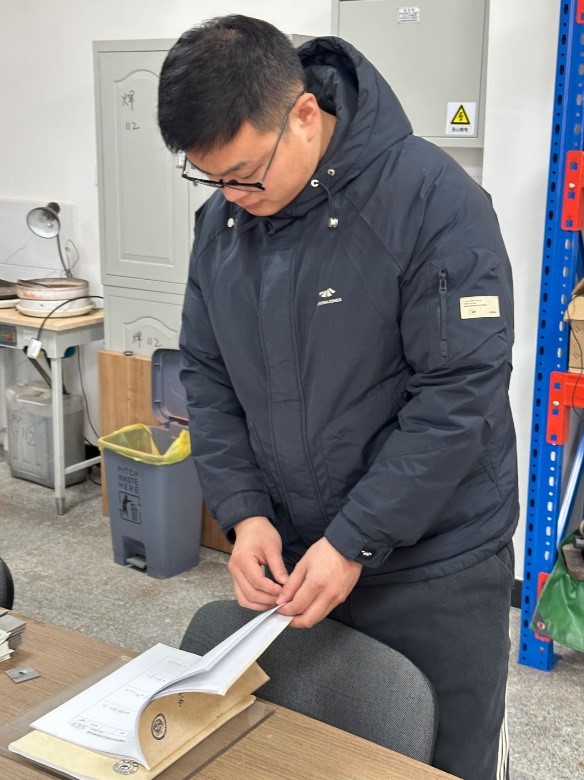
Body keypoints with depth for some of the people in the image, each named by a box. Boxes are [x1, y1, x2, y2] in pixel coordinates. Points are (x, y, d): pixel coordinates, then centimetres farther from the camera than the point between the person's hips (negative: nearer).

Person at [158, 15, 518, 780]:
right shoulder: (220, 220, 0)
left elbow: (461, 393, -20)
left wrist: (357, 542, -19)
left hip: (437, 571, -5)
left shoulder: (433, 200, -19)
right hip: (288, 559, 5)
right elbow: (208, 378, 4)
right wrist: (243, 512, -8)